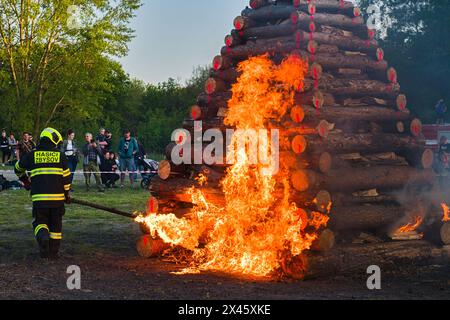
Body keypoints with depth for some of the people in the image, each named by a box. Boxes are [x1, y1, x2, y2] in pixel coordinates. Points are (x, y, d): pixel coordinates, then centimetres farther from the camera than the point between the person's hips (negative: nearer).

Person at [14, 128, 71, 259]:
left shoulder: (31, 155, 7)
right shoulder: (60, 156, 5)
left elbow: (18, 168, 22)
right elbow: (66, 177, 7)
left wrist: (25, 180, 42)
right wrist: (66, 194, 20)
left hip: (39, 197, 0)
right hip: (57, 196, 0)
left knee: (40, 222, 12)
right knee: (55, 224, 13)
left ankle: (42, 235, -20)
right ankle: (53, 252, 16)